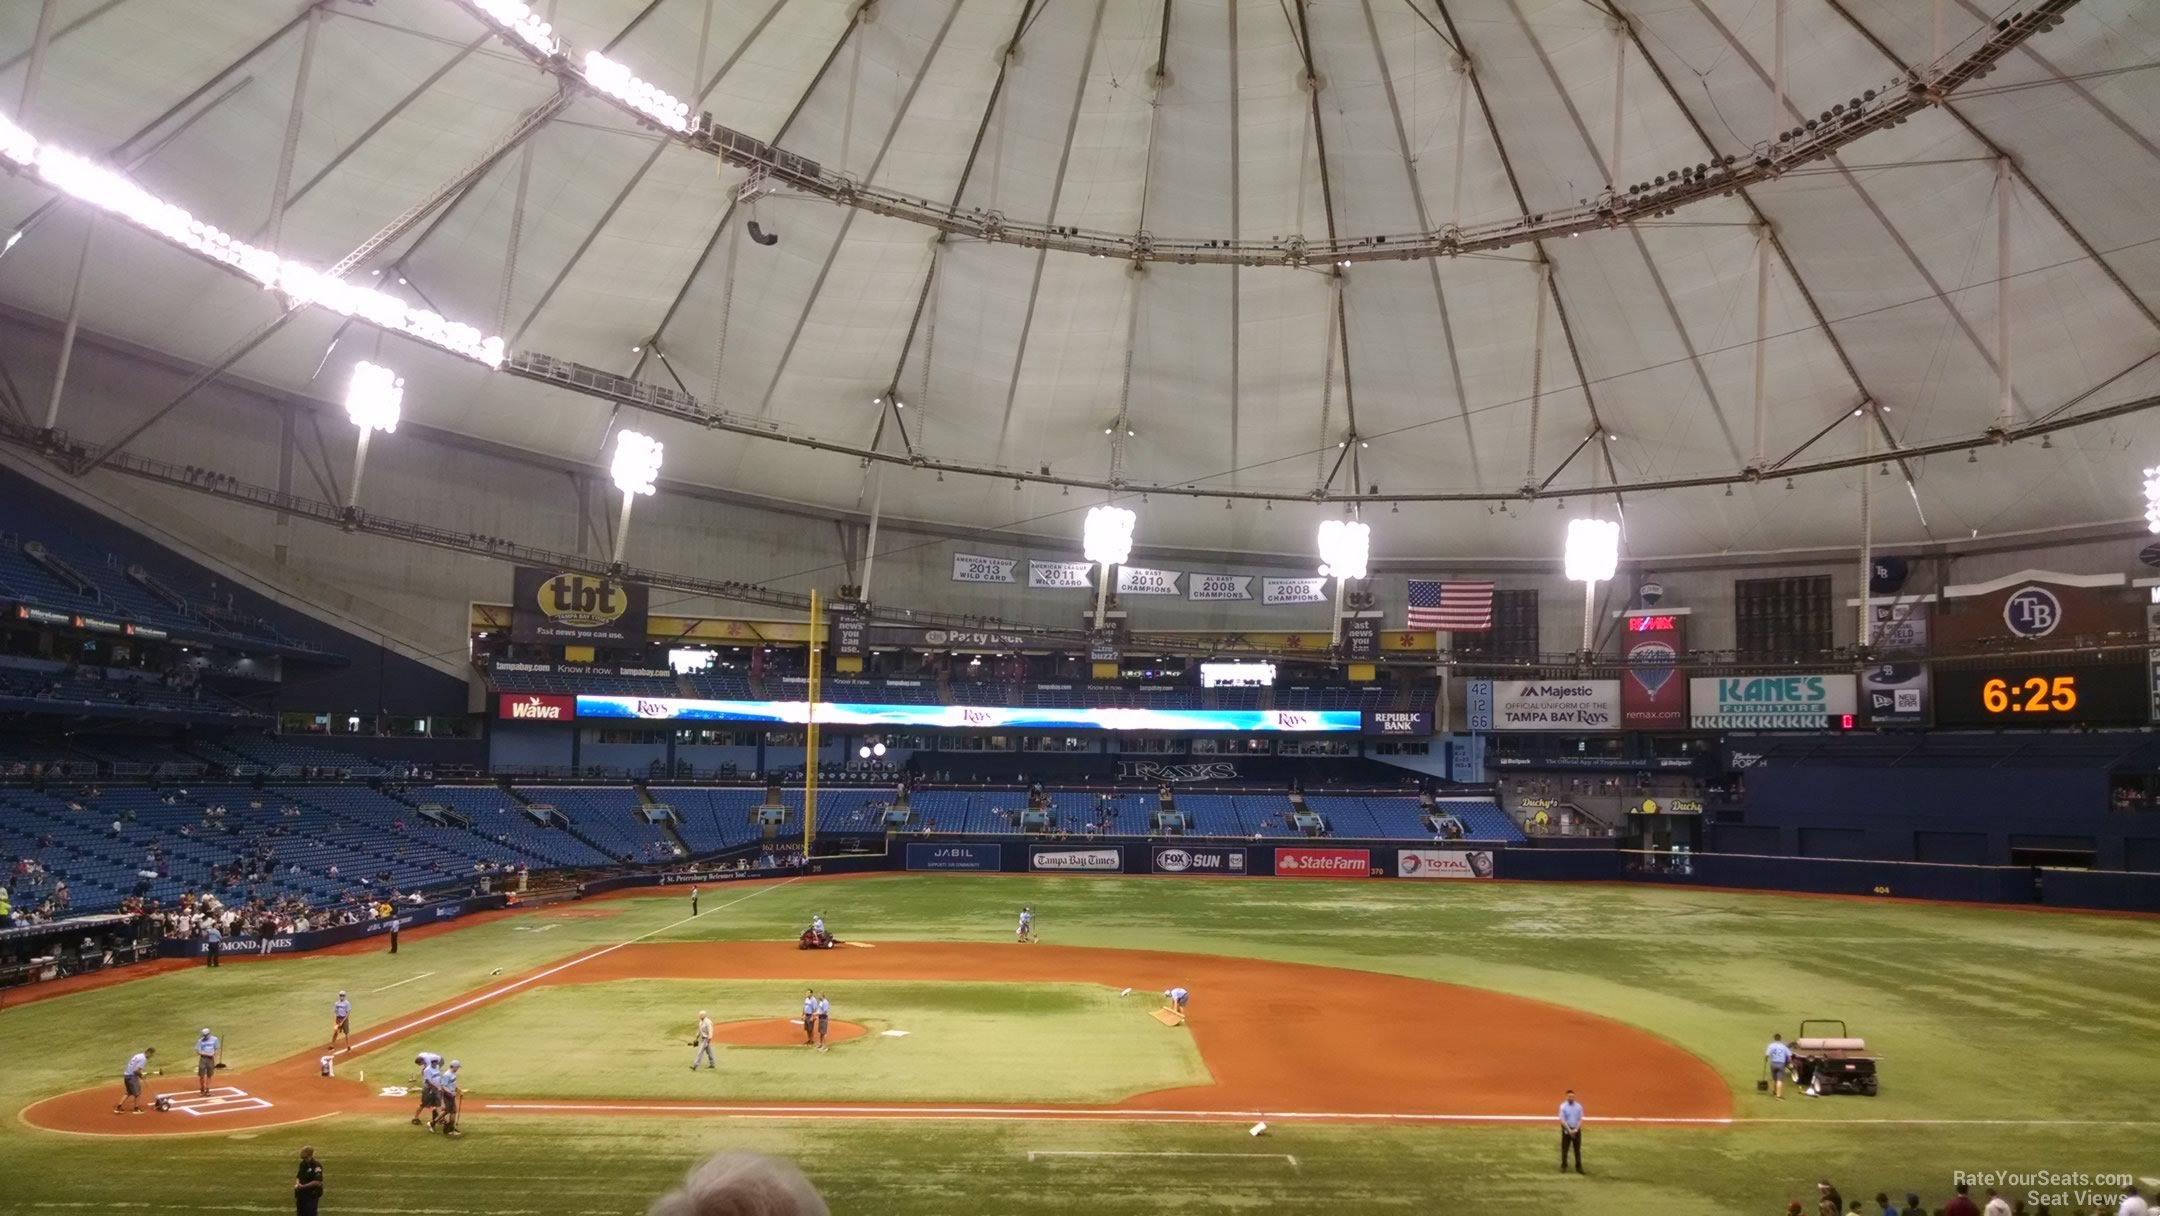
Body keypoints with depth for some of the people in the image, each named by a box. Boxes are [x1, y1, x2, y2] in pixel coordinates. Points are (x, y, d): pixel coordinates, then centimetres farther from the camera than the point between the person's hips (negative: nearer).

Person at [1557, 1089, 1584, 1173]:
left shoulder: (1579, 1106, 1)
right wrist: (1569, 1130, -17)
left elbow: (1580, 1120, 1)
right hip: (1566, 1130, -2)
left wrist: (1576, 1130, -11)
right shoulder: (1563, 1106, -7)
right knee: (1564, 1149, 1)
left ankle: (1579, 1167, 10)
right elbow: (1562, 1120, -10)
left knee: (1577, 1149, 6)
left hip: (1576, 1130, 2)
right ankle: (1564, 1166, 7)